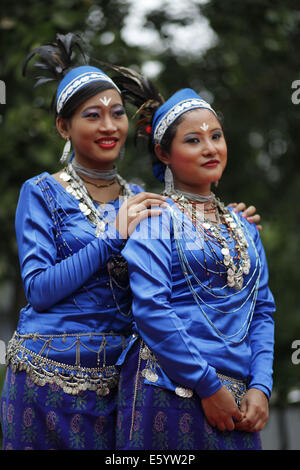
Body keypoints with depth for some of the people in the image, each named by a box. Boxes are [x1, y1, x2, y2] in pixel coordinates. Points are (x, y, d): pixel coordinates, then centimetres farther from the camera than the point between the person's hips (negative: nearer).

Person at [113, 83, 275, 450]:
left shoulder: (243, 226, 15)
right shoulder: (156, 218, -3)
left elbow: (262, 310, 12)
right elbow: (151, 309, -13)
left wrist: (260, 386, -2)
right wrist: (209, 386, -16)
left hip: (236, 398, 5)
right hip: (172, 390, -5)